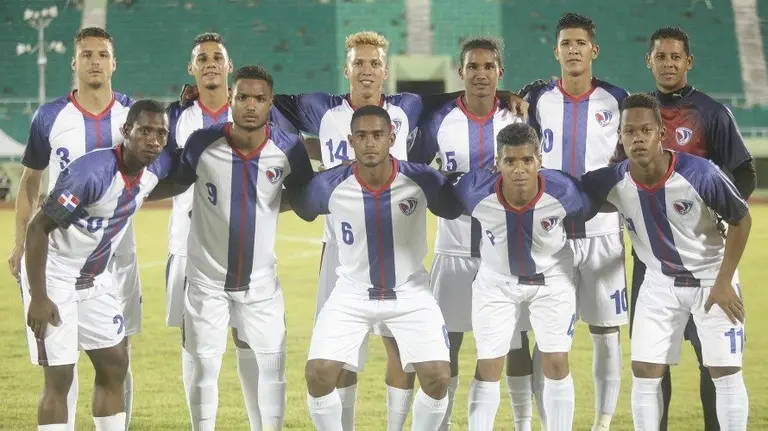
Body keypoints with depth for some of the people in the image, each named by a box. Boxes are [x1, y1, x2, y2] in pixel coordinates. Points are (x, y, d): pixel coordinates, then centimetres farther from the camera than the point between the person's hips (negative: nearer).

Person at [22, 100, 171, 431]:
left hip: (96, 278, 8)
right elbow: (38, 229, -25)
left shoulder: (156, 168, -6)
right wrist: (38, 298, -26)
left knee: (114, 366, 10)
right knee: (59, 378, -8)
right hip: (54, 276, -8)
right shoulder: (92, 172, -29)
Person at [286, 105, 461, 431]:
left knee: (438, 377, -13)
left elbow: (456, 209, 0)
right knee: (318, 374, -12)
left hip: (410, 293, 0)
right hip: (352, 293, 0)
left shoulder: (422, 180, -19)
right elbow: (298, 206, 5)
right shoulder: (329, 186, -17)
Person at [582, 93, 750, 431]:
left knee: (725, 373, -4)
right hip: (660, 282, 3)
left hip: (712, 278, -3)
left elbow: (741, 220, -13)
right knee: (644, 372, 0)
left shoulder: (700, 174, -28)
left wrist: (723, 282, -13)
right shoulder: (612, 183, -19)